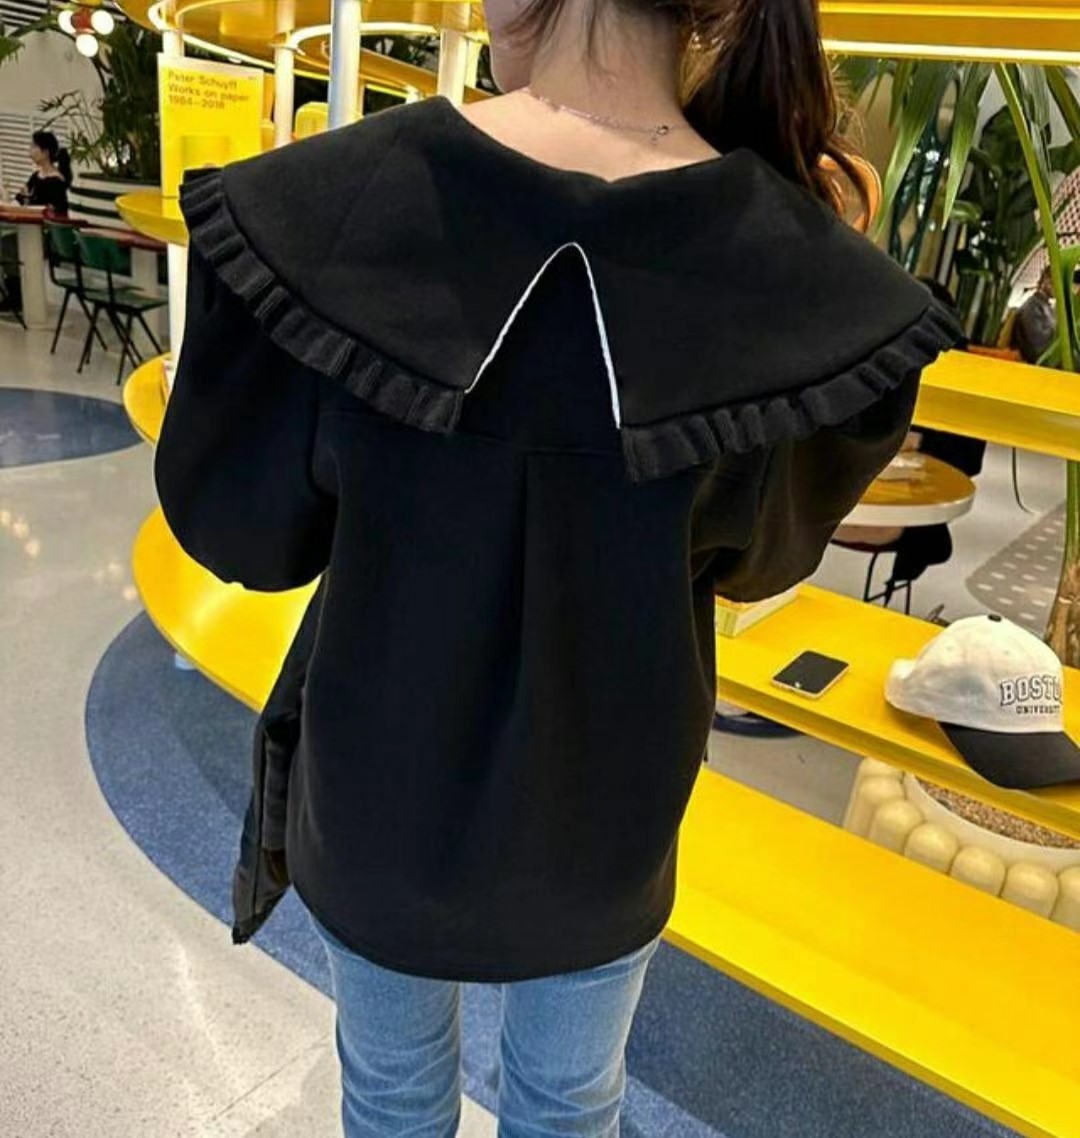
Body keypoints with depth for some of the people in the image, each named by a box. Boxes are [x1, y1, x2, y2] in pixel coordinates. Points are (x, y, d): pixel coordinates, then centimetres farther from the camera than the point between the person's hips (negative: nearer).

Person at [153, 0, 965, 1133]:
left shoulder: (333, 203, -24)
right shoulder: (794, 271, -20)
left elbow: (235, 526, -11)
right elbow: (758, 553, -3)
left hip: (379, 782, 0)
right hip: (607, 804, 1)